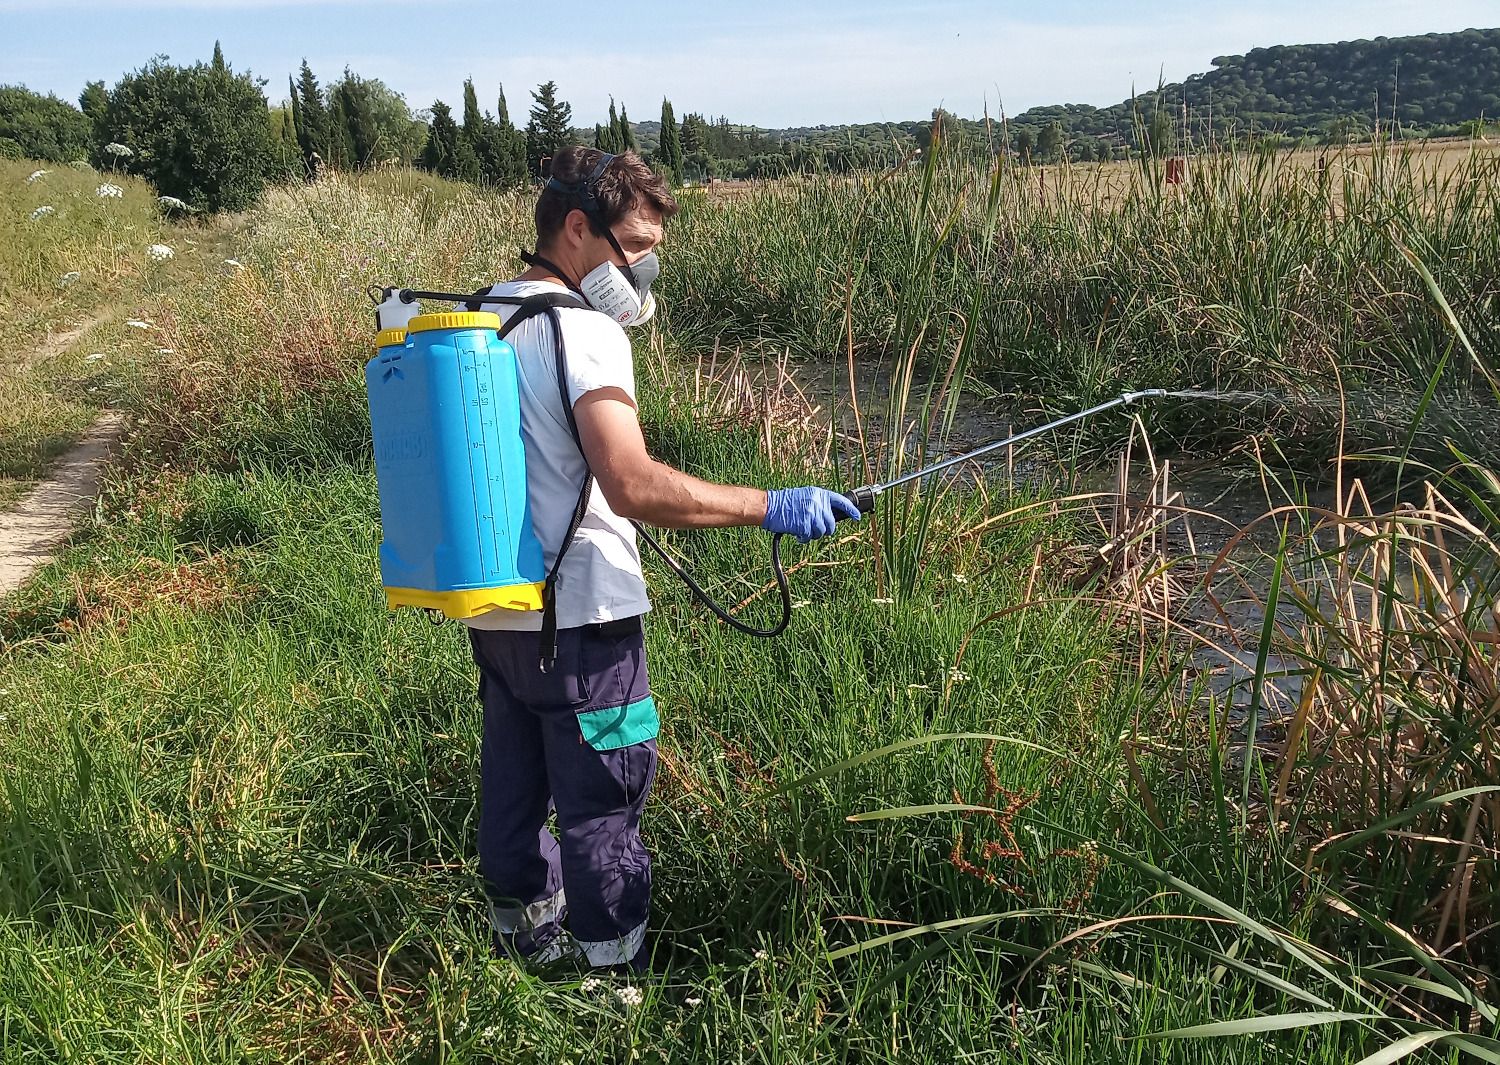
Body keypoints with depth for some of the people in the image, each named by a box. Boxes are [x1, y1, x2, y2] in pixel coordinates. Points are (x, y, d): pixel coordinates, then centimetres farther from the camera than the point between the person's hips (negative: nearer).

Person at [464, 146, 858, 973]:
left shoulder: (481, 318, 11)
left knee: (513, 789, 20)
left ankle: (526, 937, 37)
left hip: (492, 609, 9)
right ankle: (613, 974, 16)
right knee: (603, 807, 3)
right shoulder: (582, 330, -17)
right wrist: (770, 508, -25)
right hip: (578, 615, -9)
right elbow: (632, 483, -29)